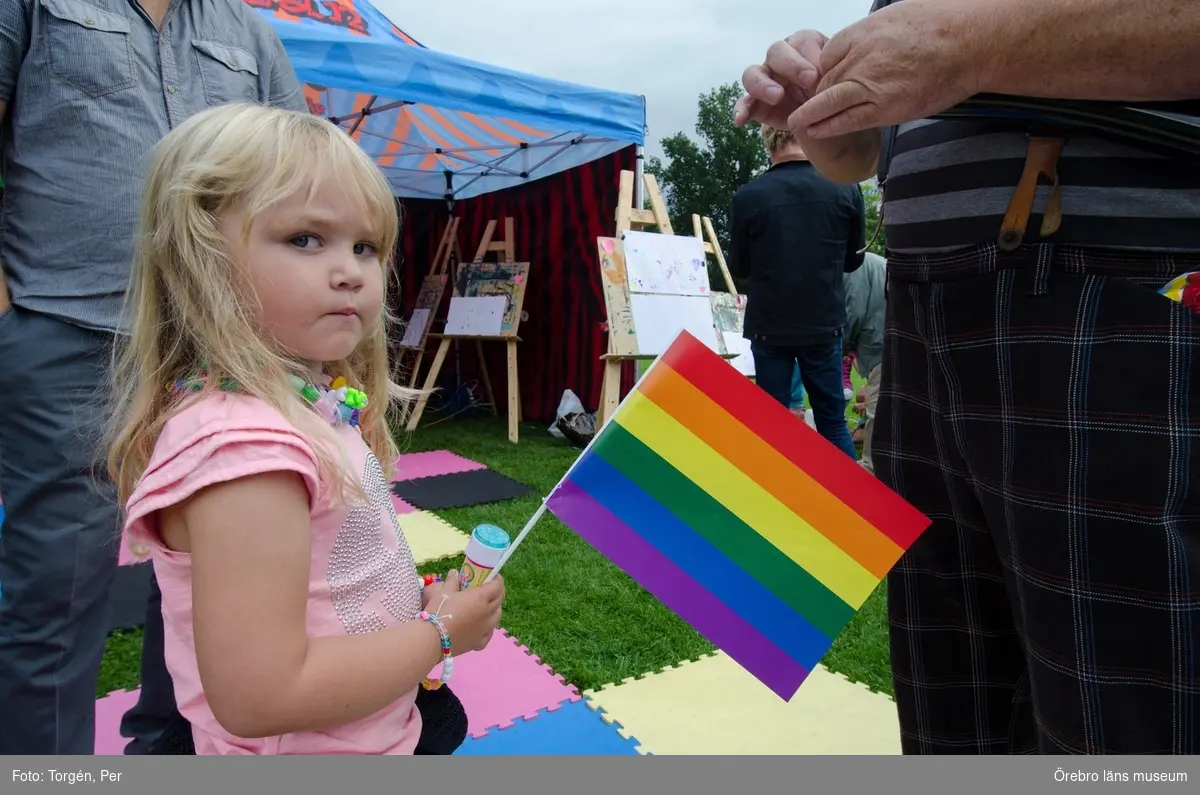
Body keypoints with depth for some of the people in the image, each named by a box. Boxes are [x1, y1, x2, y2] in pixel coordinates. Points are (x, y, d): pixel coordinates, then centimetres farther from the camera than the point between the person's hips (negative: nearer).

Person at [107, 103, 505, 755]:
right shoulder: (240, 445, -30)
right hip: (305, 754, -8)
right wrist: (439, 632, -20)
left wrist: (416, 598, -5)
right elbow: (258, 697, -30)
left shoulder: (314, 403, -3)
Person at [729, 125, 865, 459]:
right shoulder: (846, 190, -5)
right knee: (833, 420, 12)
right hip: (825, 324, 1)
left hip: (769, 326, -1)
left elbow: (738, 268, 3)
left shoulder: (748, 195, -9)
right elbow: (854, 259, 9)